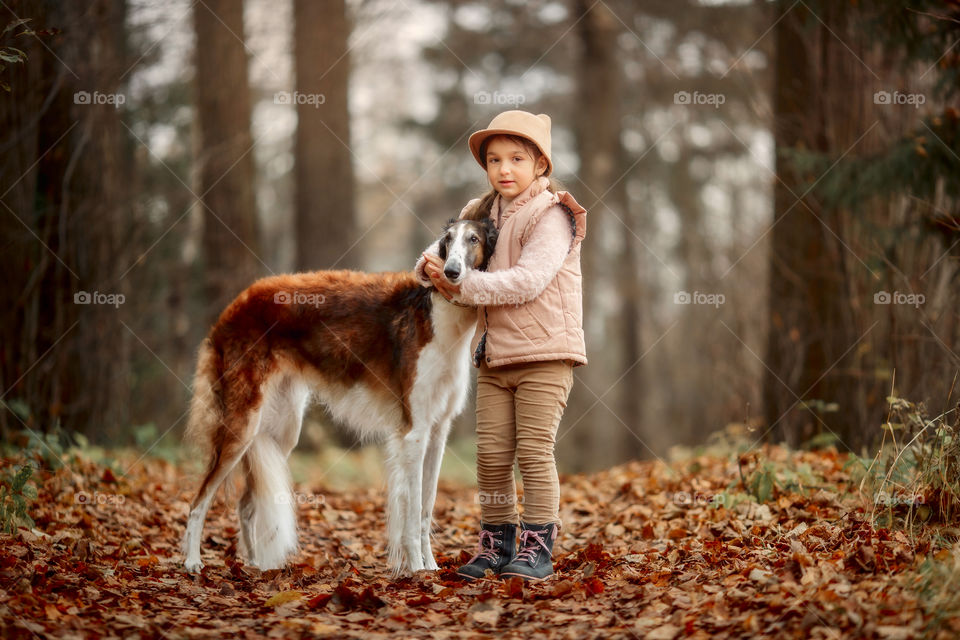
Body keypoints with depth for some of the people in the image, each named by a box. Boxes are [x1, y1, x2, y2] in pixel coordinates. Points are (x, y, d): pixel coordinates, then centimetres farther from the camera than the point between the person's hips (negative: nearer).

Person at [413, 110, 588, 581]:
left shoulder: (550, 215, -11)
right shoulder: (482, 214, 12)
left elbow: (527, 280, -21)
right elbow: (446, 250, 19)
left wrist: (463, 285, -20)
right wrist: (433, 265, -6)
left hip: (544, 354, -6)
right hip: (494, 355, 6)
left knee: (534, 451, -5)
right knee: (491, 453, 6)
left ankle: (537, 549, 3)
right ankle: (496, 545, 16)